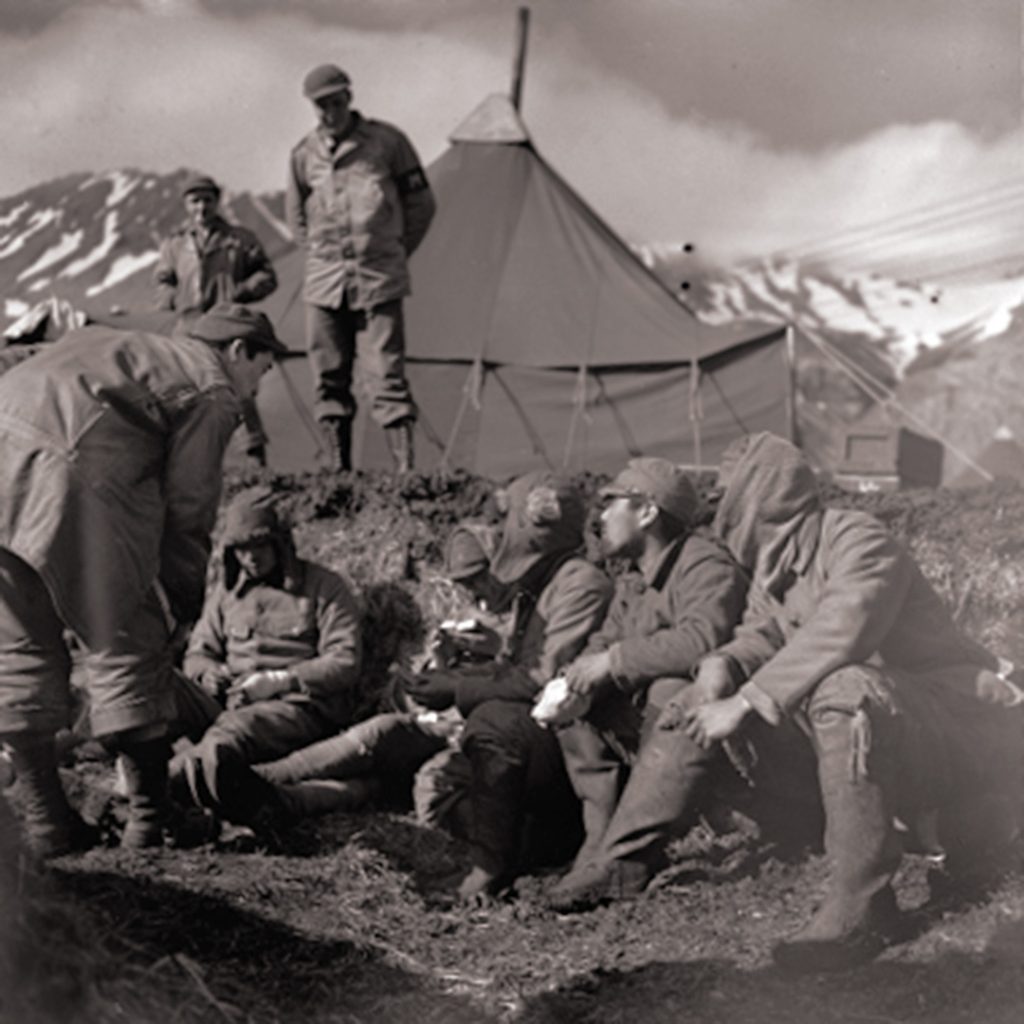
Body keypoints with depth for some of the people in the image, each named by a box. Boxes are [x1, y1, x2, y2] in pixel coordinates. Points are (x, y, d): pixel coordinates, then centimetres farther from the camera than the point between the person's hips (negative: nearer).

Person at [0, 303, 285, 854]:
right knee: (125, 644, 6)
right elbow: (187, 507, 5)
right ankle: (149, 821, 10)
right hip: (76, 470, -7)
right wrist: (182, 605, 15)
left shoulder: (117, 348, 35)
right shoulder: (212, 390, 12)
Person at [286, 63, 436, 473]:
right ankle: (340, 470, 12)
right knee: (329, 381, 5)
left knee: (386, 377, -10)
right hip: (324, 285, 3)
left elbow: (420, 203, 7)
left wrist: (397, 252, 8)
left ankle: (406, 469, -11)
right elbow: (295, 213, 21)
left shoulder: (387, 142, -2)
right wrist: (321, 254, 14)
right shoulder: (304, 154, 6)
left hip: (378, 282, -3)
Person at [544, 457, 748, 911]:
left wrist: (615, 660, -27)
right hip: (646, 720, 9)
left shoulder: (706, 567, -15)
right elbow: (603, 645, 11)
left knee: (687, 705, -38)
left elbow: (701, 640, -32)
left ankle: (624, 859, -40)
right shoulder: (633, 584, 15)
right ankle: (606, 842, -10)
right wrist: (574, 680, -13)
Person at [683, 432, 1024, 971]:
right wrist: (723, 664, -14)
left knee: (844, 691, -33)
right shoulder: (773, 572, 10)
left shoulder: (858, 540, -17)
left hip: (967, 720, -10)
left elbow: (839, 634, -31)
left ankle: (861, 909, -28)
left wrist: (744, 704, -31)